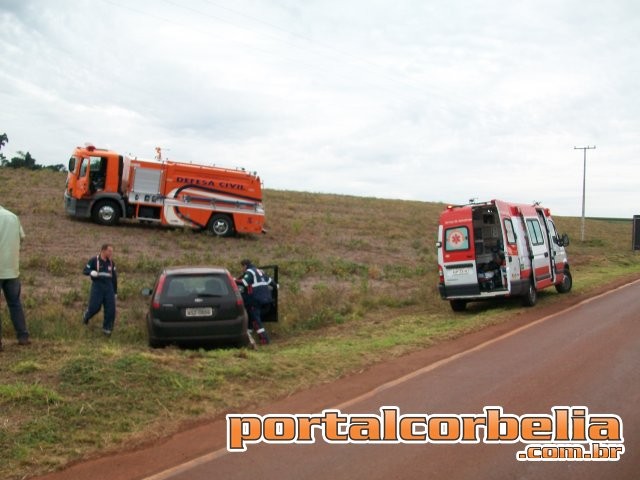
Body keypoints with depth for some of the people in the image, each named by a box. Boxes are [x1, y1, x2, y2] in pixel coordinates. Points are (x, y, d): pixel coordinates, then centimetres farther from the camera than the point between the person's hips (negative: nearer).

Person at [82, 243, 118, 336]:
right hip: (97, 286, -4)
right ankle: (86, 316, 32)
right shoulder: (94, 260, -4)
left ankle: (107, 328, 10)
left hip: (109, 287, 4)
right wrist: (92, 272, -27)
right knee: (94, 307, -3)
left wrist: (115, 291, 17)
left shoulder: (111, 262, 8)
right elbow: (85, 270, -4)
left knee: (110, 309, -2)